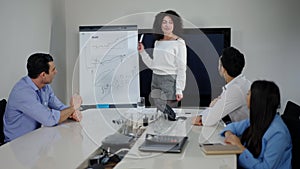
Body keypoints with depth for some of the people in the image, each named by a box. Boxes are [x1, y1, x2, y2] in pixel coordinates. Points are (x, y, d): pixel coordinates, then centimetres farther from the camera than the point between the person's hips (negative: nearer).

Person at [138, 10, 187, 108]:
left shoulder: (179, 43, -6)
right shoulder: (157, 42, 13)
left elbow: (181, 68, -9)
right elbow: (153, 65, 14)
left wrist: (179, 89, -13)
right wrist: (142, 52, 6)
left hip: (170, 81, -6)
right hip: (155, 79, 6)